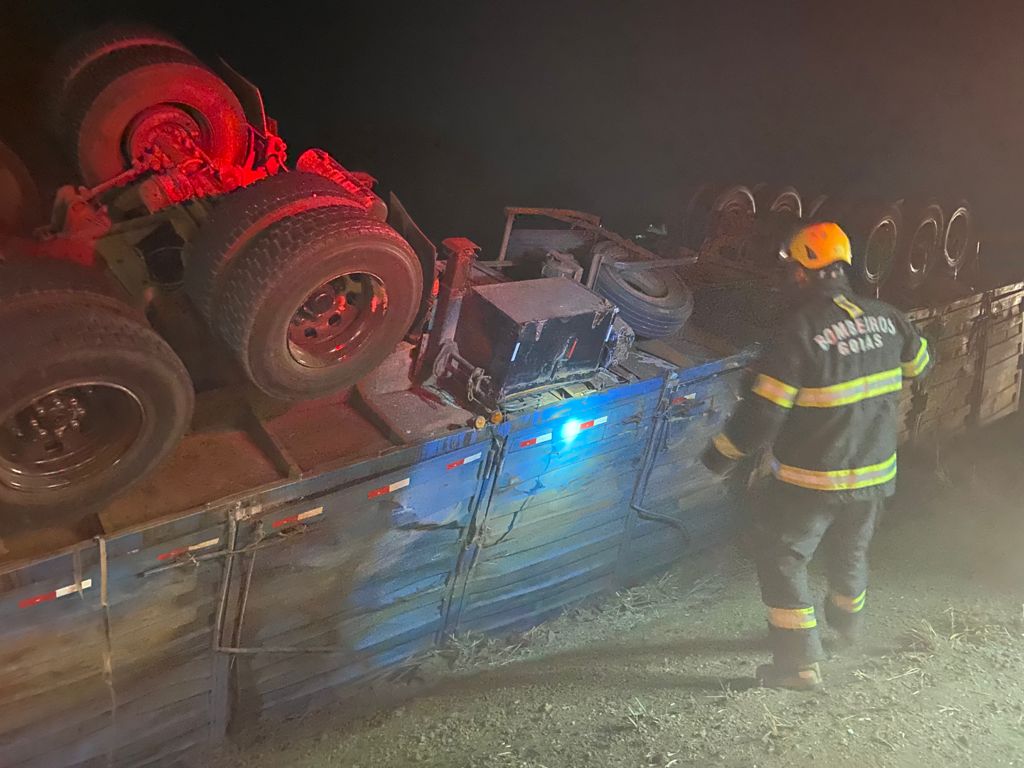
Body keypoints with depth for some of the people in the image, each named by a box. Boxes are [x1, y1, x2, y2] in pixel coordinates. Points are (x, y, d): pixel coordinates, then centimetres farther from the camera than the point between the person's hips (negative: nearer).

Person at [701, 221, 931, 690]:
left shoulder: (798, 332, -23)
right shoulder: (885, 317, -4)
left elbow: (762, 413, -23)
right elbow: (918, 363, 16)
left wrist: (721, 454, -8)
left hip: (811, 481, -7)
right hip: (876, 471, 7)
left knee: (781, 558, 8)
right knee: (851, 549, 29)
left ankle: (799, 663, 9)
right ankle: (848, 620, 53)